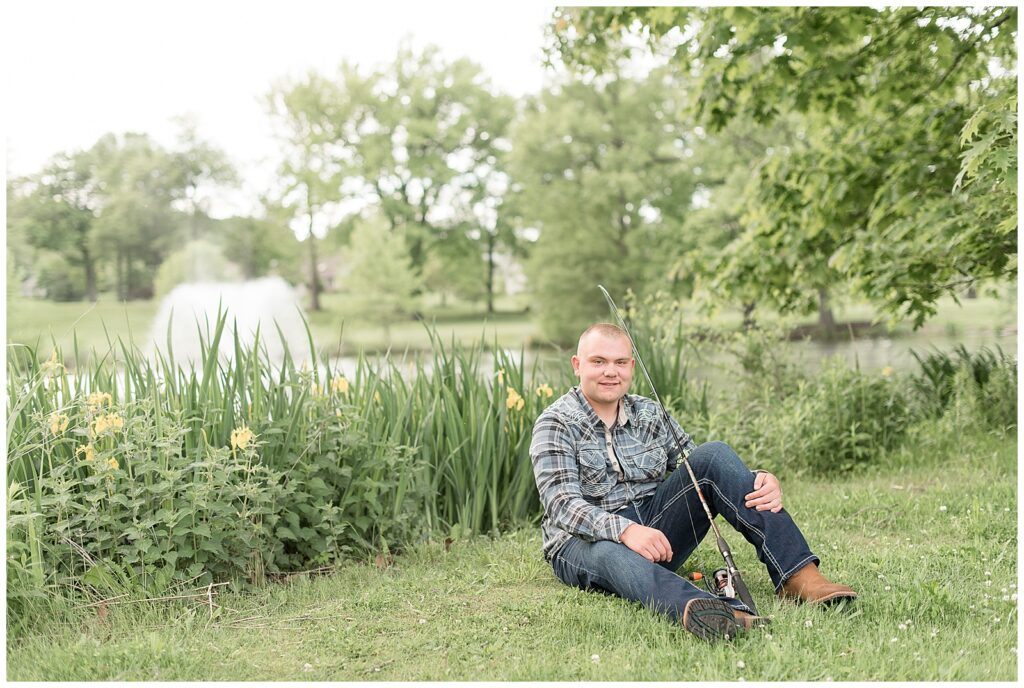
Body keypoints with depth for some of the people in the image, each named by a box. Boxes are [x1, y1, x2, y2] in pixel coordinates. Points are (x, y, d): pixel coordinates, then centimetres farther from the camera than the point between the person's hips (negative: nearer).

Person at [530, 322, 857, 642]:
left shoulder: (649, 414, 11)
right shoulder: (556, 424, -5)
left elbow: (702, 471, 5)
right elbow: (562, 504, -20)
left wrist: (761, 482, -17)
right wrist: (624, 530, -38)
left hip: (655, 533, 5)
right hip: (586, 541, -5)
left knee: (713, 454, -15)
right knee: (612, 553, -42)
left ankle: (798, 574, -26)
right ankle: (696, 609, -74)